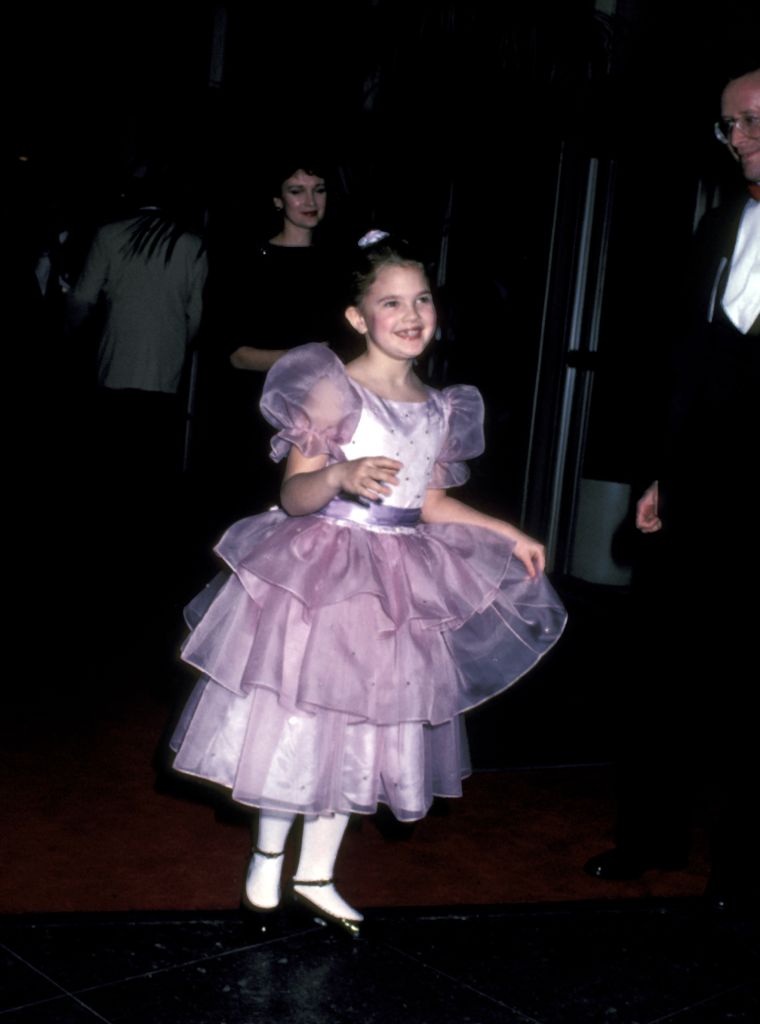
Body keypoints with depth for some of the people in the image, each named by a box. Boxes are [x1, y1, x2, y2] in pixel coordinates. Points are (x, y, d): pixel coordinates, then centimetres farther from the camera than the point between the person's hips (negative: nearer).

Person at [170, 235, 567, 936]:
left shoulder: (441, 409, 7)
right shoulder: (334, 390, -12)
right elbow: (292, 495, -15)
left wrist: (510, 537, 15)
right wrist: (341, 476, -34)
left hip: (398, 583, 6)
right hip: (320, 573, -6)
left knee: (368, 728, 11)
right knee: (299, 717, 4)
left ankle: (316, 874, 27)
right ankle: (267, 861, 27)